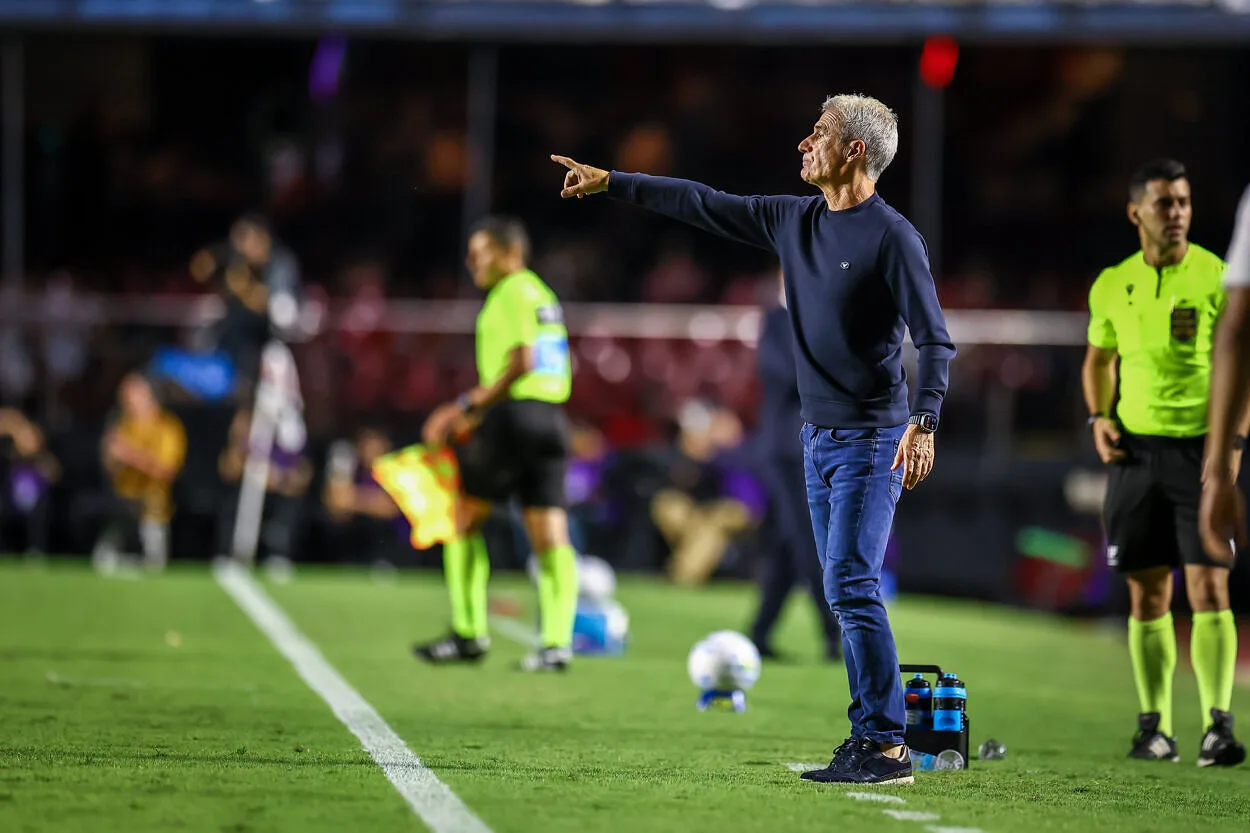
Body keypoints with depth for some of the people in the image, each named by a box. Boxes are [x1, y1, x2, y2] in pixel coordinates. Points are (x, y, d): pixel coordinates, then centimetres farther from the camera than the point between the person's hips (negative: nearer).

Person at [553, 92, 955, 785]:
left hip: (871, 441, -8)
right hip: (818, 436, 8)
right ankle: (871, 737, 9)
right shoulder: (793, 220, 10)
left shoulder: (893, 237, -12)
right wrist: (609, 182, 20)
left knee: (850, 585, -14)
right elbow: (703, 205, 19)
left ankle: (886, 746, -13)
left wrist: (923, 422, -28)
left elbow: (935, 340, -15)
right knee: (847, 593, 7)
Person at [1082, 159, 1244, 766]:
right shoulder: (1112, 286, 7)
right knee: (1147, 594, 6)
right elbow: (1098, 359, 22)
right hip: (1136, 448, 4)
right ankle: (1154, 724, 14)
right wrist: (1098, 418, 5)